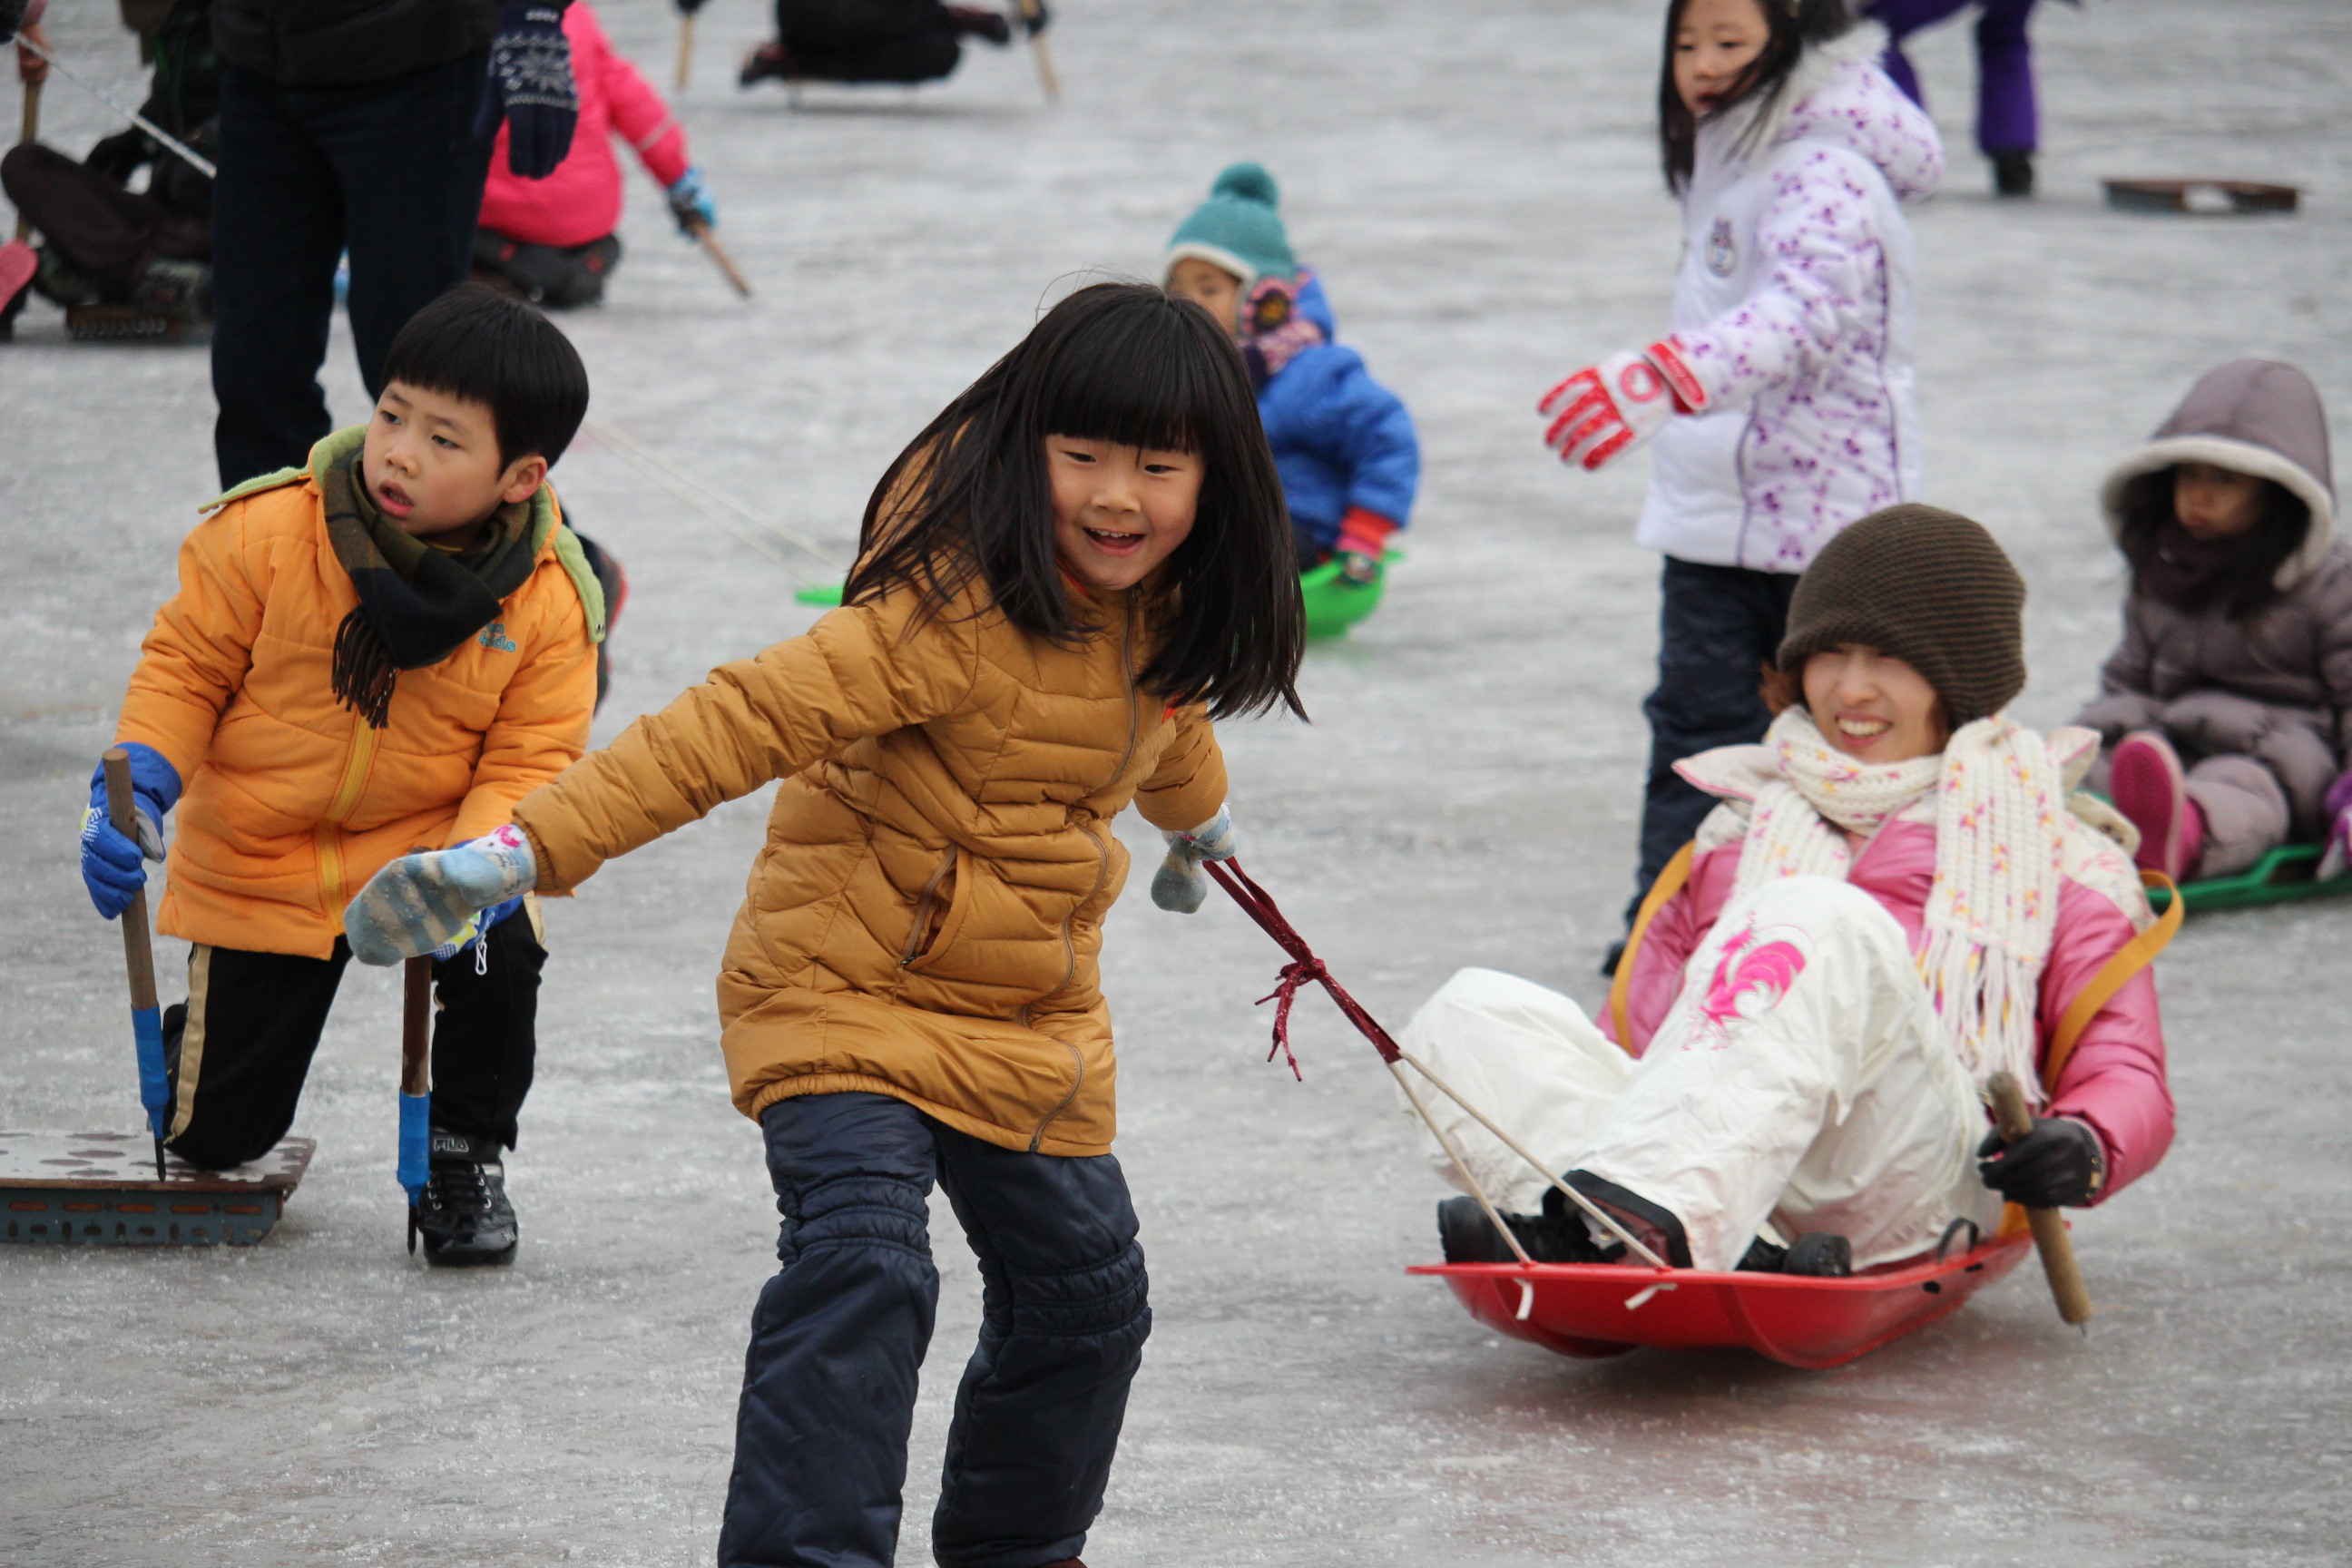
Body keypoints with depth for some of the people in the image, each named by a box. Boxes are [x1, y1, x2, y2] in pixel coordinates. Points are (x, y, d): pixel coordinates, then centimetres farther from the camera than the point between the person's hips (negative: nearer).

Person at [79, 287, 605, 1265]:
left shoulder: (549, 604, -14)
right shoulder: (266, 534, -18)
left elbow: (530, 762, -12)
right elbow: (186, 666, -7)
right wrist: (136, 788, -22)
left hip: (427, 843, 0)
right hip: (256, 859, 0)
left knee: (501, 954, -34)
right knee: (218, 1136, 3)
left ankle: (466, 1156, -4)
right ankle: (197, 1035, 43)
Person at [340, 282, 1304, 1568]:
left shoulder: (1156, 606, -2)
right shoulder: (958, 606, -27)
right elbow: (748, 718, -34)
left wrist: (1198, 816, 48)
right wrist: (528, 848, -43)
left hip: (1031, 1019, 8)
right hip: (848, 982, -8)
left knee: (1084, 1291, 16)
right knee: (862, 1271, -26)